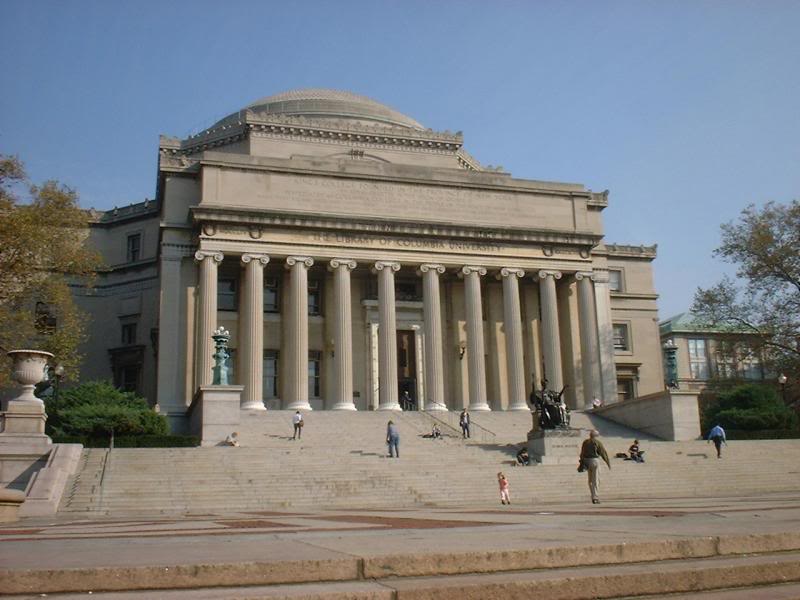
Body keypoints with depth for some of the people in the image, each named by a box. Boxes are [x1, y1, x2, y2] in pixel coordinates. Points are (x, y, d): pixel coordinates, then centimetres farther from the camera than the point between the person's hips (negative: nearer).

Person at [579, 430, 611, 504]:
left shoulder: (585, 442, 8)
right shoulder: (597, 442, -5)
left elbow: (582, 453, 9)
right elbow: (603, 453, -3)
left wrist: (581, 464, 13)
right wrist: (608, 463, 6)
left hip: (586, 461, 5)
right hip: (594, 460, -5)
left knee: (590, 480, 17)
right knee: (595, 480, -2)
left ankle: (593, 496, 18)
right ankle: (594, 498, -5)